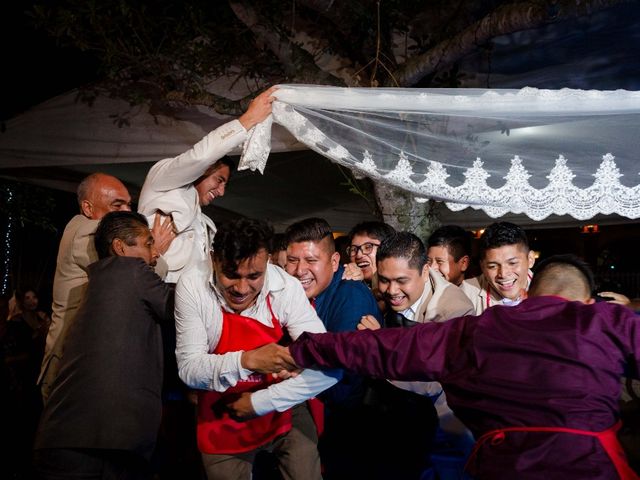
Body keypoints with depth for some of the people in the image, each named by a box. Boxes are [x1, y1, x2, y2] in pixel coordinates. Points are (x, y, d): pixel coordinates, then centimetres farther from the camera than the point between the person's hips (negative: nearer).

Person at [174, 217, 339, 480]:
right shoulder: (192, 287, -20)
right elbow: (189, 369, -19)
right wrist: (246, 360, -35)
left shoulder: (286, 288, -22)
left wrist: (261, 402, -23)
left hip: (284, 409, 0)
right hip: (222, 420, 0)